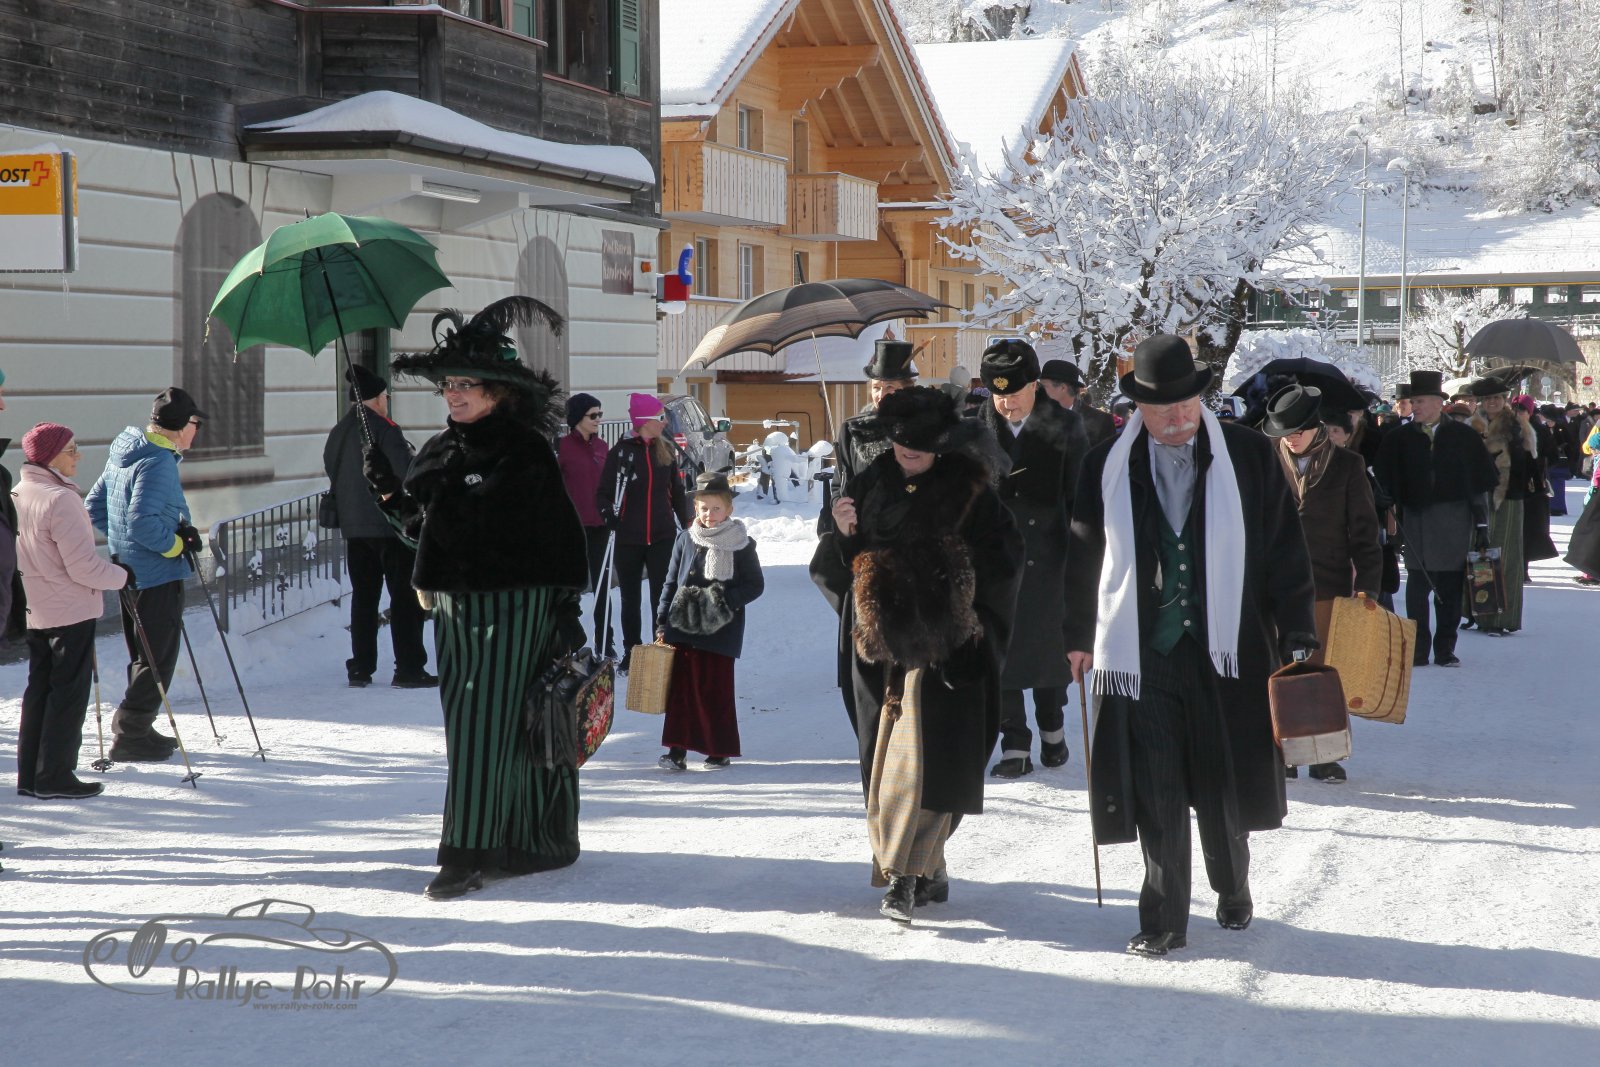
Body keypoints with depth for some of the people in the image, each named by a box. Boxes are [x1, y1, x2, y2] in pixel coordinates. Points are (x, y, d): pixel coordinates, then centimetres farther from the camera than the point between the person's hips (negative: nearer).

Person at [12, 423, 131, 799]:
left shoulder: (18, 495, 7)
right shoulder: (60, 499, -19)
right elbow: (83, 567, -20)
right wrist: (121, 575, -4)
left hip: (35, 611, 8)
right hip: (71, 611, -8)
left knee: (39, 688, 13)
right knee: (69, 692, -1)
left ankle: (29, 775, 16)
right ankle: (55, 777, 1)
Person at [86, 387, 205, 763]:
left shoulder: (122, 456, 11)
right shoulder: (158, 462, -19)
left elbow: (94, 509, 17)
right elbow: (142, 523, -28)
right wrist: (178, 543, -16)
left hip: (131, 572, 10)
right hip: (158, 576, -10)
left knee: (143, 657, 19)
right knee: (158, 660, -3)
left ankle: (137, 730, 25)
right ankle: (129, 735, -3)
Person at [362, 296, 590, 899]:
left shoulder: (525, 452, -8)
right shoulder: (439, 454, 12)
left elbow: (559, 532, -11)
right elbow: (420, 529, 15)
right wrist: (389, 492, 1)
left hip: (515, 608, -7)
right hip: (456, 606, 7)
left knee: (488, 727, -10)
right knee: (467, 728, 9)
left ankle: (469, 854, -10)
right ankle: (510, 844, 20)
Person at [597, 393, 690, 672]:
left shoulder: (665, 451, 6)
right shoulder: (621, 452, -6)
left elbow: (677, 492, 15)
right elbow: (603, 493, -5)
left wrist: (687, 523, 11)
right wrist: (610, 517, -22)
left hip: (662, 537, 2)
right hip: (628, 539, -2)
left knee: (663, 597, -2)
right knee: (630, 600, 11)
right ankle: (630, 654, 21)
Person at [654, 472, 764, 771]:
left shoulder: (741, 544, -1)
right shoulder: (686, 540, 7)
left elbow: (755, 585, 2)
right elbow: (671, 582, 12)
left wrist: (726, 598, -13)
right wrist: (662, 622, 8)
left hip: (721, 631, -2)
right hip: (682, 628, 2)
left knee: (716, 690, 1)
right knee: (680, 688, 1)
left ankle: (721, 751, 14)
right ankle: (677, 750, 5)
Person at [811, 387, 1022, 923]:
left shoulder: (969, 491, -1)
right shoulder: (870, 485, 7)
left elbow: (1003, 561, 2)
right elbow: (829, 571, 9)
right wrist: (842, 535, -11)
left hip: (944, 651, -4)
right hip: (880, 643, 4)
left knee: (925, 756, -12)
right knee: (884, 759, 6)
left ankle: (905, 874, -11)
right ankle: (928, 873, 17)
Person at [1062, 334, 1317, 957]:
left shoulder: (1250, 457, 1)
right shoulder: (1106, 468, 3)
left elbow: (1285, 550, 3)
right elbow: (1083, 557, 12)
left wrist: (1295, 635, 0)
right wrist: (1079, 636, 14)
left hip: (1226, 650, 0)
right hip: (1140, 654, 0)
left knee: (1226, 789, 10)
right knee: (1156, 796, -2)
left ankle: (1233, 890, 34)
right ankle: (1164, 921, 8)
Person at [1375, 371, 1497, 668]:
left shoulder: (1462, 436, 3)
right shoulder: (1399, 438, 4)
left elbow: (1480, 483, 6)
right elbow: (1389, 486, 4)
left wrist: (1481, 522, 3)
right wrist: (1394, 521, -5)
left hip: (1454, 523, 0)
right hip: (1415, 522, 0)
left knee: (1450, 590, 3)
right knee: (1417, 588, 0)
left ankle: (1445, 649, 12)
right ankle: (1418, 650, 7)